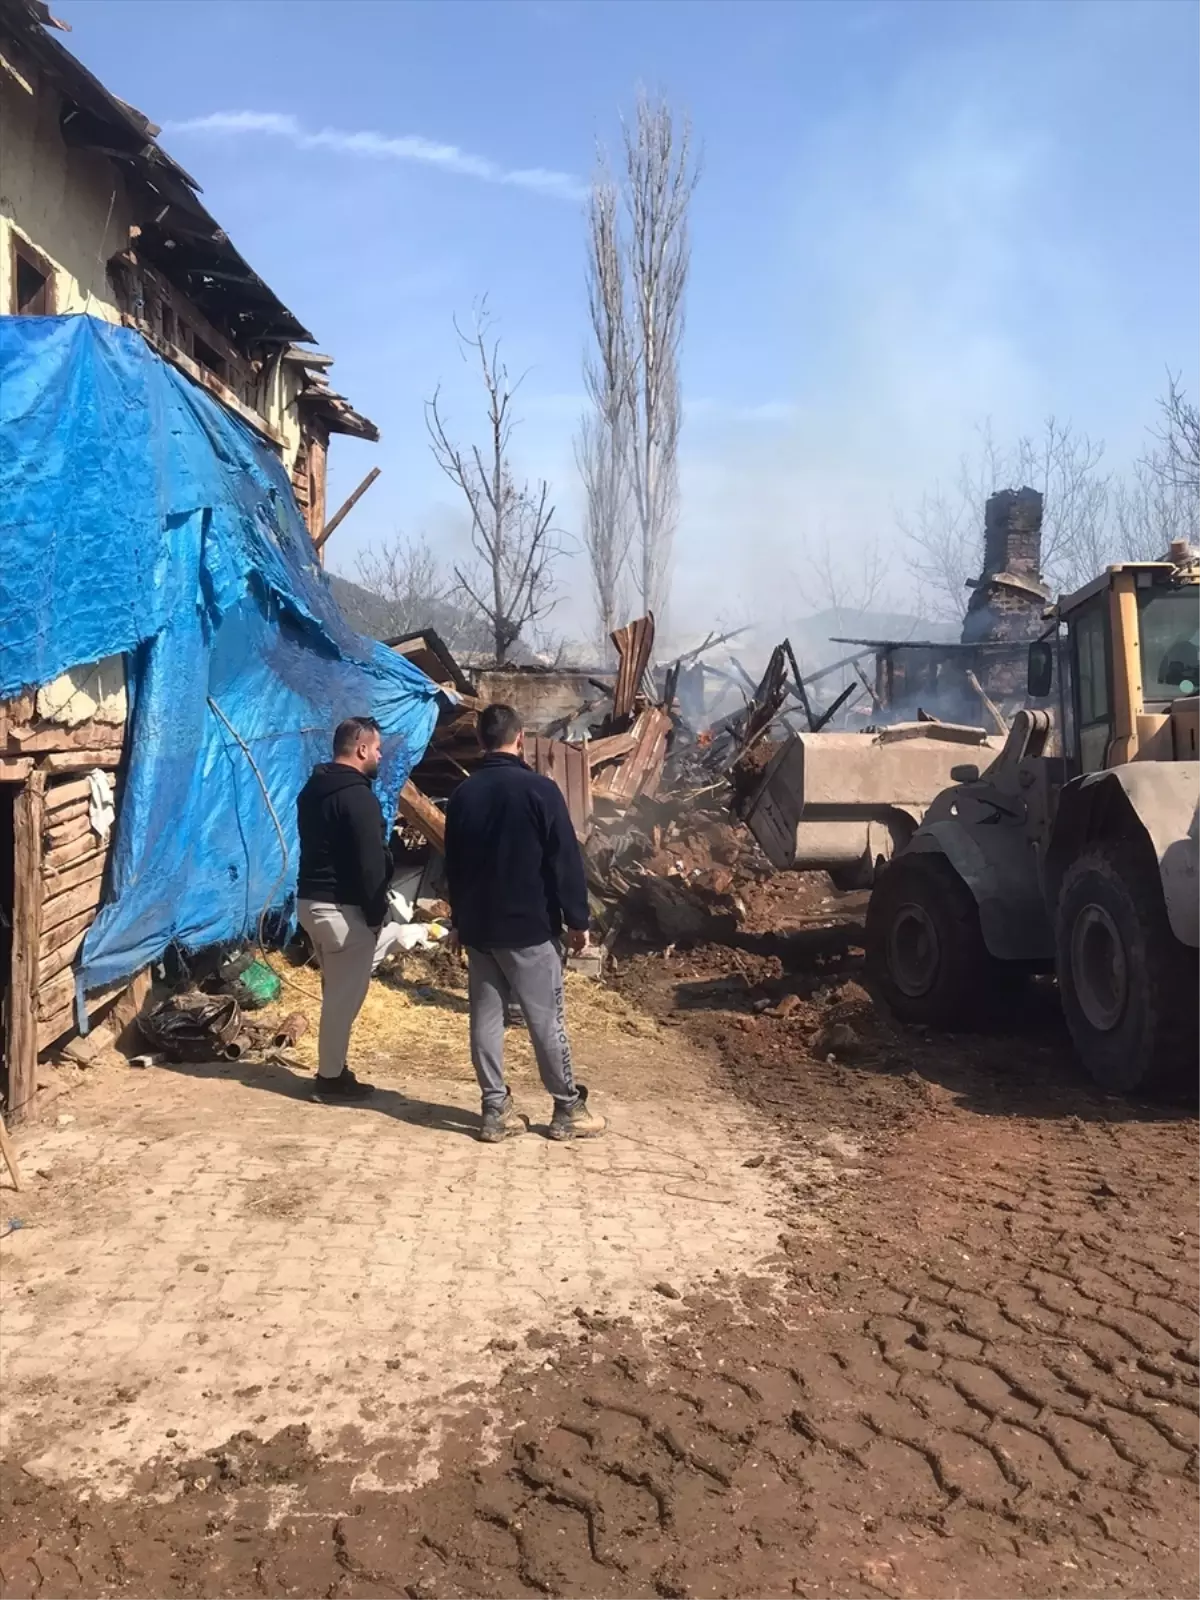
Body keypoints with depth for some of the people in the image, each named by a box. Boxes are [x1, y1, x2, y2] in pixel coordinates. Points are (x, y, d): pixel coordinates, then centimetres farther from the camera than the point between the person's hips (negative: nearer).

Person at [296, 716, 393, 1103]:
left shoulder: (312, 789, 13)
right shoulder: (357, 796, -17)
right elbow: (370, 863, -19)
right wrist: (376, 913, -11)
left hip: (312, 900, 10)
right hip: (343, 908, -10)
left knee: (336, 991, 19)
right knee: (345, 995, 0)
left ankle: (332, 1068, 26)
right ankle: (331, 1078, 8)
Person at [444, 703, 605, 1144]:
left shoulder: (462, 795, 5)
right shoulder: (539, 789, -12)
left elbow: (452, 866, 13)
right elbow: (565, 860, -12)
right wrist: (577, 919, -4)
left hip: (477, 926, 5)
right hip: (530, 926, -5)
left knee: (485, 1018, 9)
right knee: (546, 1020, 3)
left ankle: (495, 1111, 13)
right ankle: (568, 1111, 12)